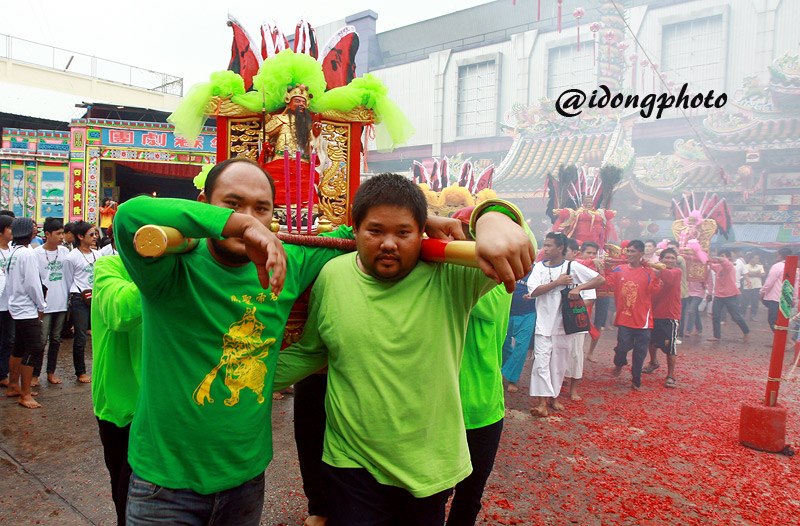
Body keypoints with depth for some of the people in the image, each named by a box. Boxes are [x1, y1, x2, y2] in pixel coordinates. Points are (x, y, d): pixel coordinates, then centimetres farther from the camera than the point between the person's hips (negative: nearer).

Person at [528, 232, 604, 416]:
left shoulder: (572, 266, -3)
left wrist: (579, 287, -17)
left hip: (564, 322, 0)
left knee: (559, 363, 10)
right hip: (544, 322, 0)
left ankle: (552, 396, 25)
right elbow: (534, 291, -11)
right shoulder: (539, 266, 0)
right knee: (541, 361, -6)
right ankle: (542, 400, -1)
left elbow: (600, 279, -5)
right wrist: (558, 282, -16)